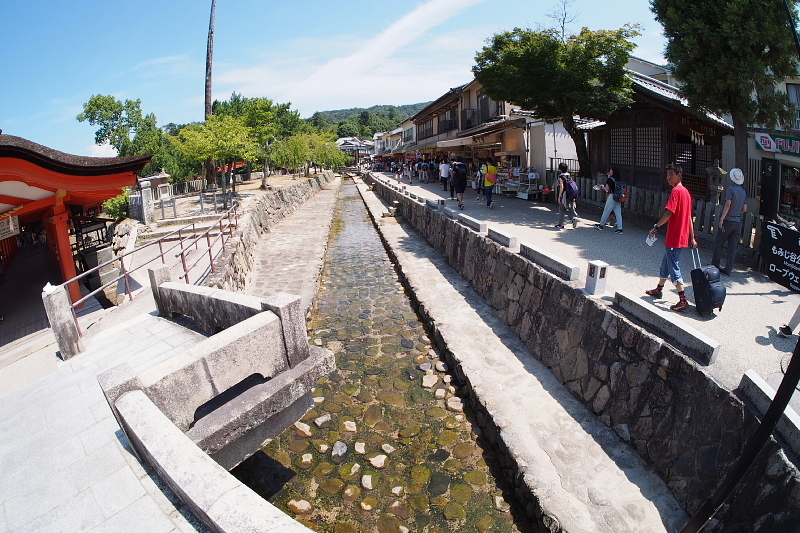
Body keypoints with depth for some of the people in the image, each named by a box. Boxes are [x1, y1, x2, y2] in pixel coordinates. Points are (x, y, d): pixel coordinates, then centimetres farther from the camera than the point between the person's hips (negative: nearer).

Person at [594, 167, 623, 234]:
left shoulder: (610, 179, -9)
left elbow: (607, 189, -11)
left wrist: (601, 187, 7)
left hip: (612, 197, -6)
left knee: (606, 212, 8)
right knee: (618, 214, 4)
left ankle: (601, 225, 21)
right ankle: (620, 229, 2)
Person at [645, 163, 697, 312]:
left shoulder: (676, 191, -15)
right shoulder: (686, 192, 14)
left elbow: (669, 213, -25)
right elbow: (689, 217, 16)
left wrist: (655, 227, -16)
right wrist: (692, 238, 18)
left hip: (674, 238, -10)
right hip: (682, 237, 10)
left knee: (674, 268, -5)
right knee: (666, 263, 22)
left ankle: (683, 300, -4)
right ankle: (659, 290, 36)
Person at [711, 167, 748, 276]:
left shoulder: (731, 189, -7)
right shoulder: (743, 192, 11)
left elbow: (728, 204, -16)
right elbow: (745, 209, 12)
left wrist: (722, 218, -16)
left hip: (728, 220, -6)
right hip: (738, 222, 6)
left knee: (719, 243, 4)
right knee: (732, 247, 5)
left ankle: (715, 265, 5)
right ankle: (728, 269, 6)